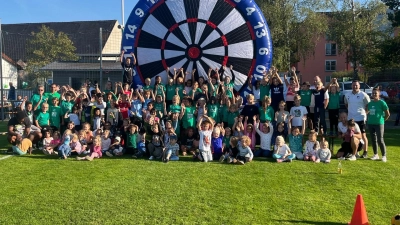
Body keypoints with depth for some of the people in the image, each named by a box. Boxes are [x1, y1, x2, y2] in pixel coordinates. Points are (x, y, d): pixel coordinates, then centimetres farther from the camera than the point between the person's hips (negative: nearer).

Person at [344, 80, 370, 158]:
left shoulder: (363, 95, -6)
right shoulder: (347, 95, 7)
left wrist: (364, 112, -6)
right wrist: (350, 110, 10)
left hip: (361, 118, -4)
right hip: (351, 118, 5)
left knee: (363, 135, 1)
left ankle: (365, 152, 10)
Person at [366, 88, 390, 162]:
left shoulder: (382, 102, -8)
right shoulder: (370, 103, 7)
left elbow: (388, 114, -7)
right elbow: (367, 112, 21)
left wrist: (383, 120, -2)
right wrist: (368, 119, 11)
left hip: (379, 124, -6)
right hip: (370, 124, 6)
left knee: (380, 140, -6)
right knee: (373, 140, 11)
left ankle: (384, 156, 4)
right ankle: (375, 155, 22)